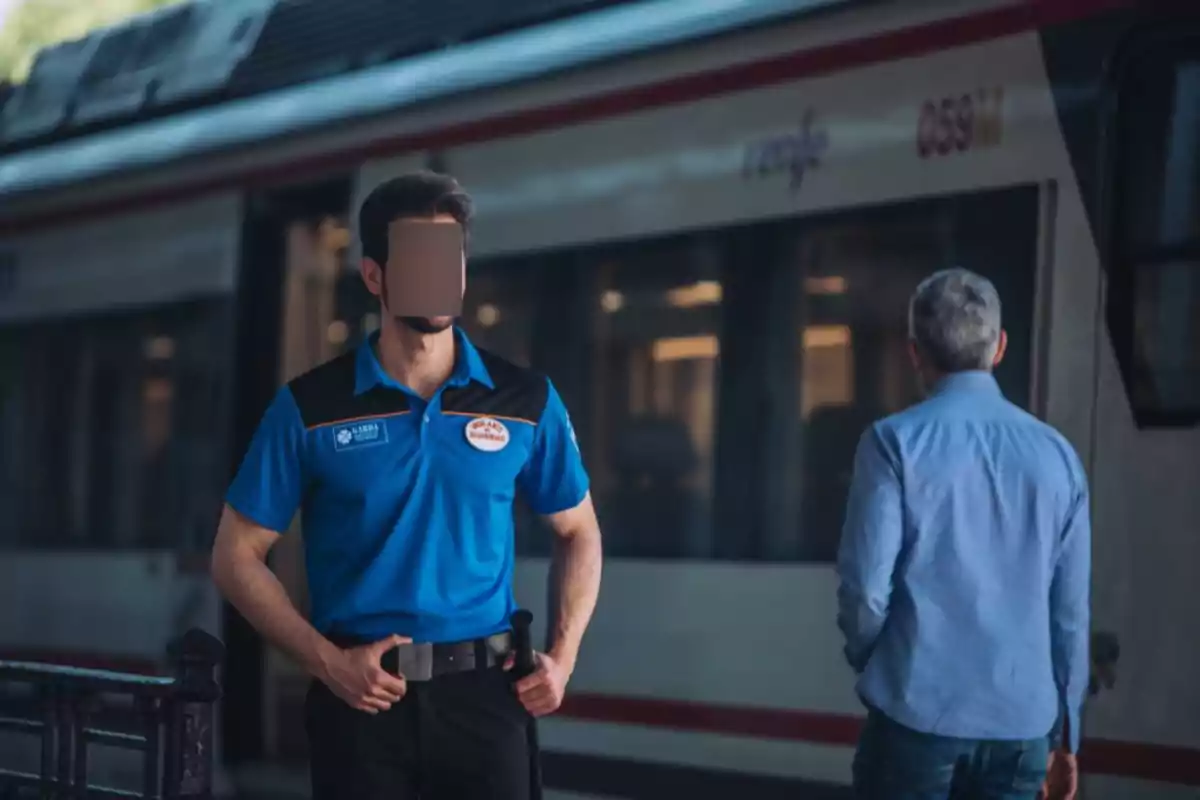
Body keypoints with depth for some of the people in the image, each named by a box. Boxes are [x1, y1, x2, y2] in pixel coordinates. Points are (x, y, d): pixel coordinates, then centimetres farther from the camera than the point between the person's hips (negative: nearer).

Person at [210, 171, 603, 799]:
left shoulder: (526, 401, 4)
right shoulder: (311, 408, -1)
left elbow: (577, 532, 15)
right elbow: (238, 556, 2)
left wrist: (562, 657, 1)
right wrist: (326, 662, -9)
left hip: (484, 695, 1)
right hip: (361, 698, -1)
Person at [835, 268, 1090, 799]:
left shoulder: (895, 442, -5)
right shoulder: (1056, 454, 5)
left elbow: (866, 587, -9)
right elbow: (1070, 610, 7)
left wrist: (867, 661, 12)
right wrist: (1065, 731, 17)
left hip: (918, 712, -3)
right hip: (1020, 721, 3)